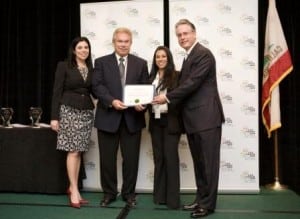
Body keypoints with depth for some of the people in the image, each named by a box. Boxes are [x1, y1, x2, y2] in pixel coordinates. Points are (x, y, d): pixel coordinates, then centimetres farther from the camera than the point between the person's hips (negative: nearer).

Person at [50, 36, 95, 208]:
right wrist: (54, 117, -10)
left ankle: (72, 187, 14)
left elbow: (93, 91, 13)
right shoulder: (64, 66, -2)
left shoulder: (91, 69, 11)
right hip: (69, 110, -5)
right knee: (73, 151, -7)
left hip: (86, 112, 5)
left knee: (79, 151, 5)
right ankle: (75, 190, -1)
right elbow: (57, 92, -5)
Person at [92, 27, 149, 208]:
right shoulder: (101, 62, 5)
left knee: (131, 158, 8)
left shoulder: (141, 63, 10)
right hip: (108, 117, -1)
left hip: (133, 117, 1)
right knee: (107, 158, 8)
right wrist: (112, 101, -20)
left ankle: (129, 193, 24)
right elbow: (97, 86, -5)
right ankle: (109, 193, 23)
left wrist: (142, 104, -15)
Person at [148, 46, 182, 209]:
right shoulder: (151, 77, 13)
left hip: (170, 120, -5)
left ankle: (172, 198, 2)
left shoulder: (176, 75, -2)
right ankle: (160, 195, 17)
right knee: (158, 157, 9)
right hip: (155, 121, 5)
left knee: (170, 157, -5)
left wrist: (166, 99, -18)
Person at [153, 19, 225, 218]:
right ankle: (201, 199, 25)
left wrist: (168, 97, -12)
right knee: (198, 162, 15)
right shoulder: (189, 58, 19)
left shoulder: (203, 54, -11)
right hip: (194, 119, 10)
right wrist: (170, 99, 7)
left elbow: (192, 83, -18)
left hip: (206, 117, -10)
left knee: (208, 162, -1)